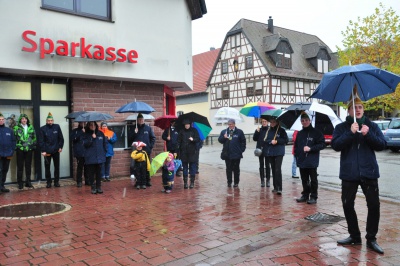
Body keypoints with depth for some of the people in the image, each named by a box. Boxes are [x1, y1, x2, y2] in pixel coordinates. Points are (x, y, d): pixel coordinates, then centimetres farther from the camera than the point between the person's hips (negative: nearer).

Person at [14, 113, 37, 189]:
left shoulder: (31, 127, 8)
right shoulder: (16, 128, -1)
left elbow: (34, 137, 13)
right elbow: (14, 138, 0)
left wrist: (34, 145, 9)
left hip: (29, 149, 3)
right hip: (20, 149, -3)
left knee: (28, 166, 8)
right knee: (20, 166, 2)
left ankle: (28, 181, 17)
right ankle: (20, 183, 10)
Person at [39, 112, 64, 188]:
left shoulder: (57, 127, 0)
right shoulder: (43, 129, -4)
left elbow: (61, 138, 3)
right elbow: (41, 141, -6)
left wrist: (60, 147, -3)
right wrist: (43, 151, -12)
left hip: (56, 150, 1)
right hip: (47, 151, -1)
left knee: (57, 166, 8)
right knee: (47, 167, 5)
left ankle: (56, 181, 19)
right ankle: (48, 182, 17)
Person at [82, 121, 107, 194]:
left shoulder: (100, 133, 8)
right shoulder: (86, 135, 2)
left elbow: (105, 143, 15)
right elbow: (85, 144, -10)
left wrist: (104, 151, 9)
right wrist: (92, 138, -18)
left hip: (100, 157, 2)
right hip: (90, 158, -2)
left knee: (99, 172, 6)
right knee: (91, 173, 2)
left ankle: (98, 187, 15)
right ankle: (93, 187, 12)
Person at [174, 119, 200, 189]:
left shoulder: (194, 131, 2)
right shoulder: (182, 131, 5)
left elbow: (198, 139, -2)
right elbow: (178, 141, 2)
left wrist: (193, 139, -24)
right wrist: (176, 151, -5)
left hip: (192, 152, -1)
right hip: (183, 152, 1)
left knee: (192, 167, 2)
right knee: (185, 168, 5)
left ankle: (192, 182, 12)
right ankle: (185, 182, 11)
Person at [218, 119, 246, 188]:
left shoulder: (239, 132, 1)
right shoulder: (224, 131, 9)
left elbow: (243, 141, 2)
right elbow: (219, 140, 5)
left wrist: (242, 150, -5)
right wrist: (224, 137, -14)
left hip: (236, 154, -2)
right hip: (227, 154, 2)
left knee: (236, 169, 7)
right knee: (228, 169, 7)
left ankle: (236, 182, 17)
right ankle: (229, 182, 16)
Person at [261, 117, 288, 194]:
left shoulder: (281, 130, -1)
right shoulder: (268, 130, 11)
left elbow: (285, 140, -5)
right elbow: (264, 140, 8)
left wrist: (277, 141, -15)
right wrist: (271, 141, -6)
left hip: (279, 153, -5)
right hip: (270, 153, 5)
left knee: (278, 170, -13)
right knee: (273, 170, 11)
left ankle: (279, 188, -12)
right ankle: (275, 187, 20)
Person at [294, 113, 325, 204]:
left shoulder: (316, 132, -3)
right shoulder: (299, 133, 12)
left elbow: (322, 144, -6)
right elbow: (296, 146, 18)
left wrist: (310, 148, -15)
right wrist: (297, 155, 7)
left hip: (312, 161, -5)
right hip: (301, 161, 5)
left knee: (313, 180, 4)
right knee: (304, 180, 13)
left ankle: (313, 197, 11)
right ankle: (305, 195, 23)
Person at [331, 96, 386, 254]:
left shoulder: (372, 126, 6)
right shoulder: (342, 127, 3)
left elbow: (382, 145, -2)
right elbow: (335, 145, -10)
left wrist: (368, 134, -18)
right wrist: (350, 133, -21)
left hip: (369, 172, 0)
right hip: (349, 173, 0)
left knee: (374, 205, -1)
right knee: (347, 205, 6)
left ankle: (371, 239, 15)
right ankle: (354, 236, 23)